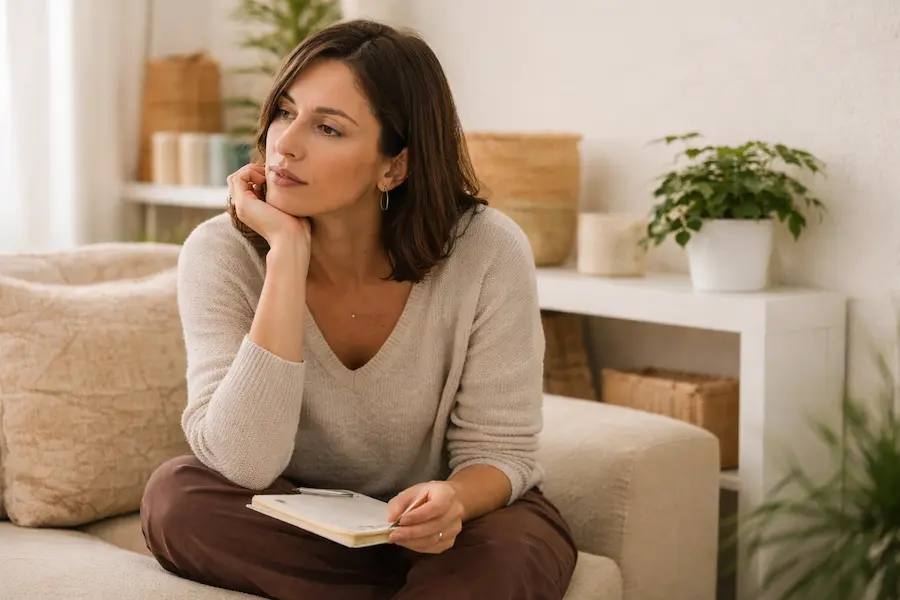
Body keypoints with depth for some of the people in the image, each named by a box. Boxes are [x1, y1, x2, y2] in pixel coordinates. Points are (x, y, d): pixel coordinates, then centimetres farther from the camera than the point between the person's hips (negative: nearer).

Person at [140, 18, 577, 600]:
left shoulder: (488, 252, -19)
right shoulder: (222, 252, -17)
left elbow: (499, 453, -11)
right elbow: (242, 466, -29)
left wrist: (455, 502, -36)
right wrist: (288, 252, -31)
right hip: (297, 529, 4)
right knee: (178, 494, -28)